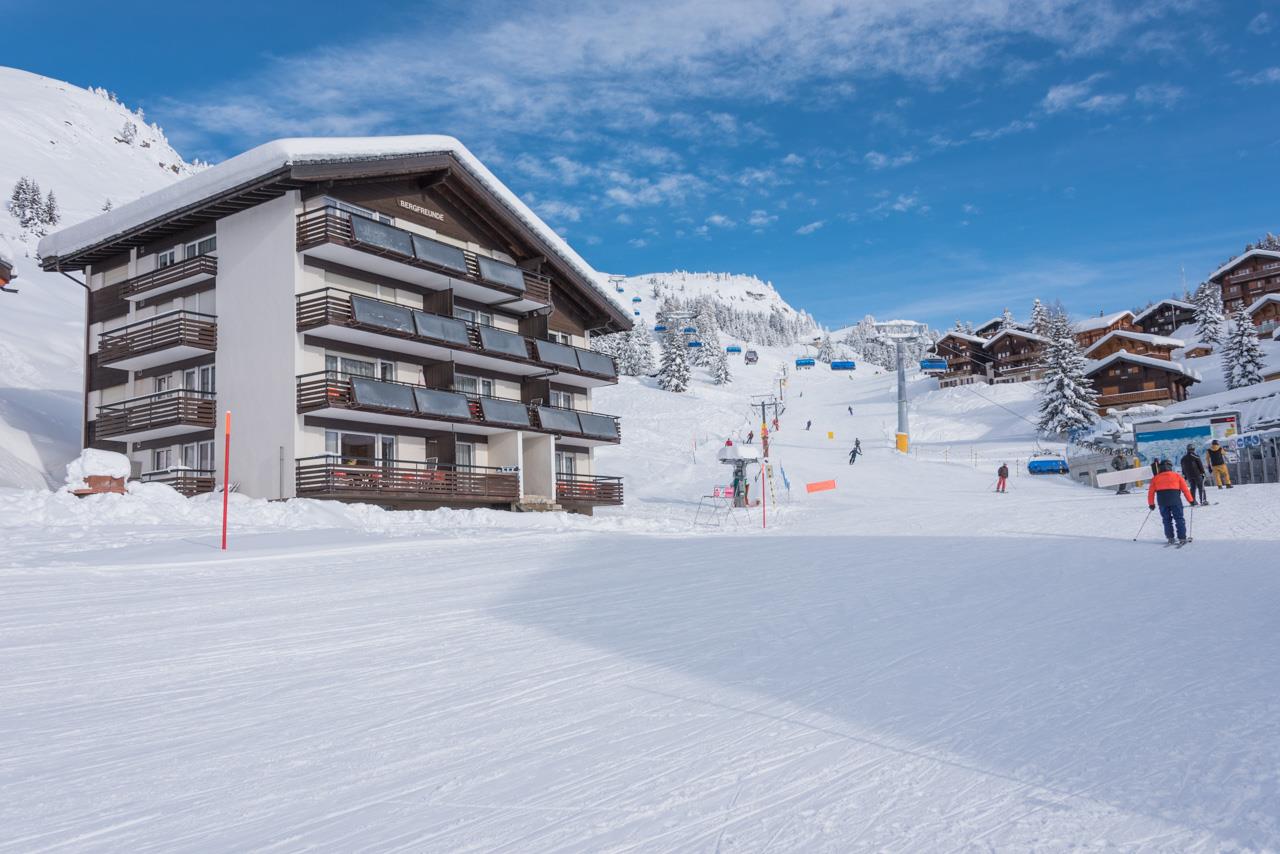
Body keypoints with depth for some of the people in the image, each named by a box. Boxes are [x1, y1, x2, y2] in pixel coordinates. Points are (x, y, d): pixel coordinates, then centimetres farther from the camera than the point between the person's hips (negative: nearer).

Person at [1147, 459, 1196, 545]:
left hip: (1162, 502, 1)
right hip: (1175, 501, -1)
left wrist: (1151, 504, 17)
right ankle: (1182, 538, -4)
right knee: (1179, 519, 3)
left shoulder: (1156, 478, 12)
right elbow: (1185, 489, 7)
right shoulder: (1177, 476, 10)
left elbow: (1151, 492, 9)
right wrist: (1191, 501, 12)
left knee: (1167, 520, 11)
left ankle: (1170, 538, 7)